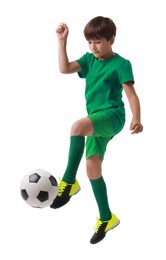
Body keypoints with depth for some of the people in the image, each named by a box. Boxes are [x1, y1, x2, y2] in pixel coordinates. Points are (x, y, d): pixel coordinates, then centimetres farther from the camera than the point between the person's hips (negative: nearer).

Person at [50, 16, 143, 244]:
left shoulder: (121, 64, -6)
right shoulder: (89, 60, 13)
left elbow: (131, 94, -12)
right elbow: (65, 69, 2)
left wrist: (136, 119, -28)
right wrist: (62, 41, -2)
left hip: (112, 116, -8)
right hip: (97, 120, 8)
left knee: (77, 127, -36)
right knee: (92, 168, 5)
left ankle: (69, 182, -25)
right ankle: (106, 218, 17)